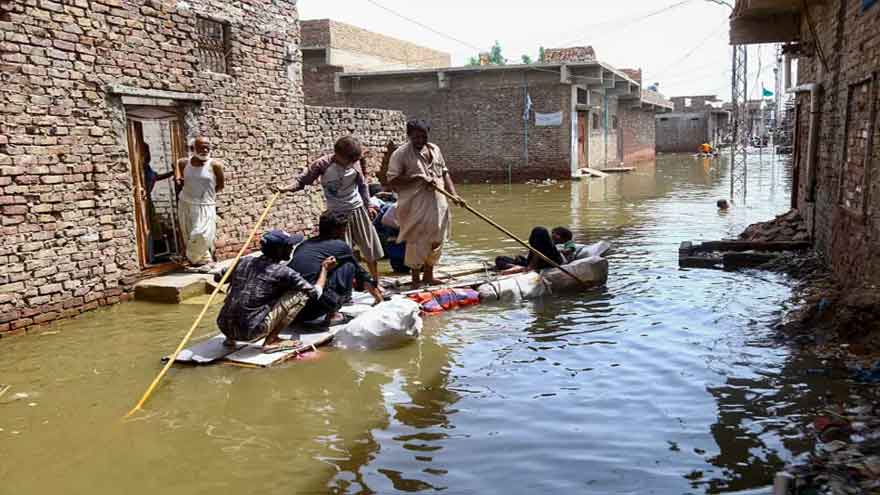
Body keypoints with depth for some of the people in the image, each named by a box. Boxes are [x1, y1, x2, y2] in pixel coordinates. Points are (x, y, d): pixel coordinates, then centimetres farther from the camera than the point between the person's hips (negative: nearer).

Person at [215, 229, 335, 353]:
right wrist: (325, 268, 16)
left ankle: (230, 338, 22)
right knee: (301, 294, -1)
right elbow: (315, 293, 0)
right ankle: (271, 341, -1)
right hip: (249, 332, -6)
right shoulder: (283, 272, -7)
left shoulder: (244, 262, 9)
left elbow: (217, 277, 26)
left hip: (225, 328, 7)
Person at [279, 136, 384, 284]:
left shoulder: (354, 162, -6)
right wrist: (289, 188, -28)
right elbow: (304, 180, -10)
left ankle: (375, 283, 27)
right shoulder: (322, 164, -16)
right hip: (337, 214, -3)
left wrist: (368, 205, 11)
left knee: (370, 248, 11)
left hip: (358, 210, 3)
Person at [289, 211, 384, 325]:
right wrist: (377, 295, 39)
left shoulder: (304, 245, 21)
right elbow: (360, 273, 22)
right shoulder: (340, 246, 7)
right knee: (349, 265, 11)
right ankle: (333, 315, 8)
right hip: (313, 307, -6)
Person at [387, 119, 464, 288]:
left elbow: (444, 173, 16)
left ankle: (429, 275, 28)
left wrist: (454, 194, 4)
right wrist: (417, 178, -20)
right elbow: (392, 180, -12)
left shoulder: (434, 150, 12)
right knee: (417, 241, -2)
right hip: (415, 207, -6)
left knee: (436, 240, 12)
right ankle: (416, 279, 13)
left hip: (437, 203, 6)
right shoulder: (400, 154, -7)